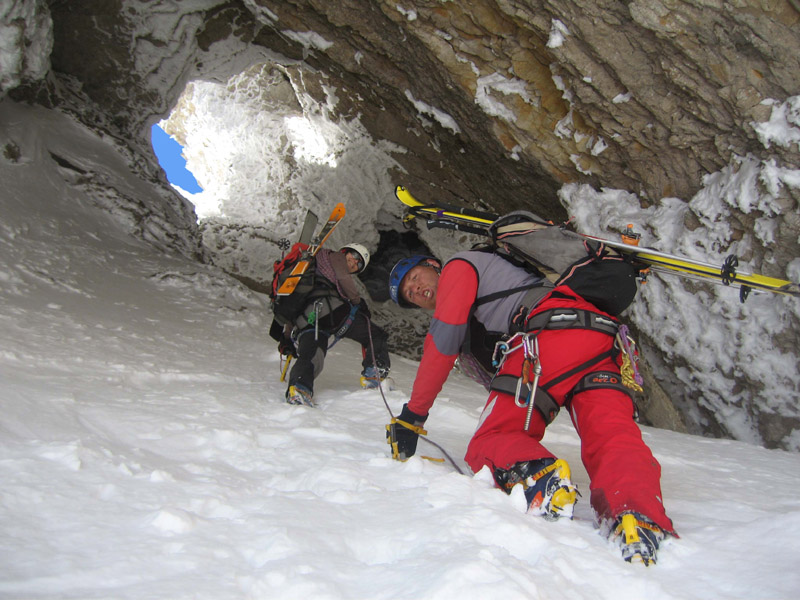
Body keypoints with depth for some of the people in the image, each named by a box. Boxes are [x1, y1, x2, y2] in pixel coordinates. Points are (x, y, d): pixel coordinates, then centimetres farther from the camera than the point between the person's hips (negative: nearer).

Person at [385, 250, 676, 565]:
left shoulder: (458, 265, 18)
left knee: (489, 443, -5)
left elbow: (443, 342, 6)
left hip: (551, 331, -8)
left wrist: (412, 415, 8)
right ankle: (639, 515, -43)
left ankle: (536, 476, -35)